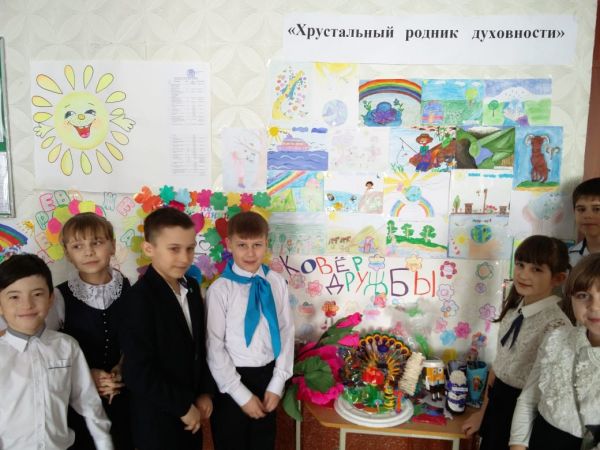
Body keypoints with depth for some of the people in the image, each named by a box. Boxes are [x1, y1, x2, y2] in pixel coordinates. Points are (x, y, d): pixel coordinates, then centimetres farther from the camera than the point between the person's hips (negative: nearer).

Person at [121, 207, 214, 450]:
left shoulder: (191, 287, 1)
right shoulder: (140, 297, -22)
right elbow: (138, 372, -23)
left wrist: (205, 392, 1)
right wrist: (182, 406, -15)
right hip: (157, 421, -6)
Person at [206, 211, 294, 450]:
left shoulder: (276, 282, -6)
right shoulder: (220, 290, -16)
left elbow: (286, 332, 0)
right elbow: (215, 347, -13)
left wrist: (277, 383, -3)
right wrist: (241, 395, -10)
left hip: (267, 375, 3)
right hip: (233, 379, -3)